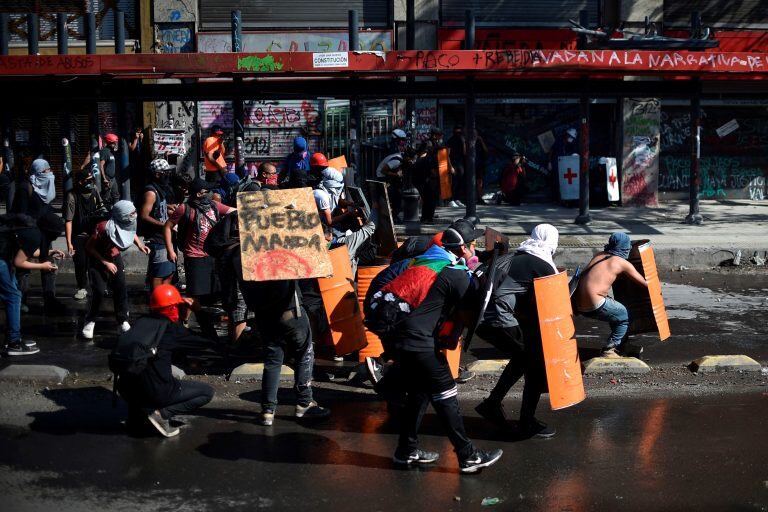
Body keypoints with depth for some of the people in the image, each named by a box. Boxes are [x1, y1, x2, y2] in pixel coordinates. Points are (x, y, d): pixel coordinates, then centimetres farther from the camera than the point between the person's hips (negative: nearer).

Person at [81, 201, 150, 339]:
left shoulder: (126, 225, -17)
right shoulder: (103, 228, -33)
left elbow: (132, 233, 9)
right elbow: (89, 247, -21)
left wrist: (140, 245, -10)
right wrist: (105, 263, -23)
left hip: (115, 258, 5)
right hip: (97, 260, -5)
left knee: (121, 289, -3)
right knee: (98, 291, -12)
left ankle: (123, 323, 5)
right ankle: (89, 322, 6)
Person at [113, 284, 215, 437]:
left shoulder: (141, 322, 6)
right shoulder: (171, 329, -7)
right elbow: (208, 339, 0)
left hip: (126, 390, 6)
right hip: (155, 393, -6)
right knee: (207, 392, 10)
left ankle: (136, 414, 20)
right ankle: (162, 413, -8)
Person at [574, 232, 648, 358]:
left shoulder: (599, 255, 16)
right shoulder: (623, 263, 0)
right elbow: (644, 283, 10)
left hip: (579, 305, 7)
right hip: (594, 305, -7)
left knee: (616, 310, 27)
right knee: (625, 317, 13)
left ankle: (623, 346, 34)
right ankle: (608, 350, 8)